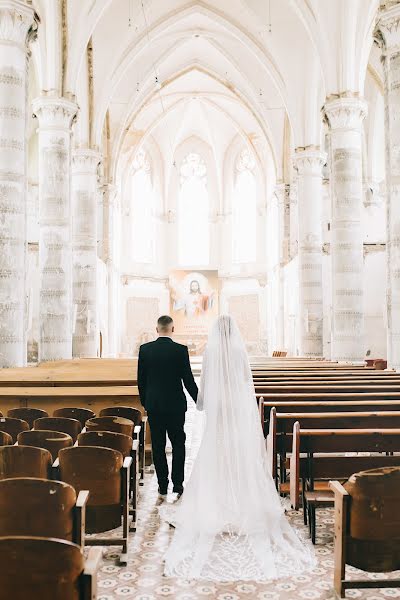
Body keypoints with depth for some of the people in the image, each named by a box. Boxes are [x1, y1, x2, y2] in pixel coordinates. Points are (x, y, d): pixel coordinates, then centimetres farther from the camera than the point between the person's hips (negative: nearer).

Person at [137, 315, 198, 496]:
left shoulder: (145, 349, -4)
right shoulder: (181, 350, -11)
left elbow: (140, 379, 2)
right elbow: (188, 379, -8)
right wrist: (199, 401, 4)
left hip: (153, 404, 2)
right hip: (175, 404, -1)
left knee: (158, 446, 10)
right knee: (178, 444, 13)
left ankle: (163, 485, 15)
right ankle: (177, 483, 14)